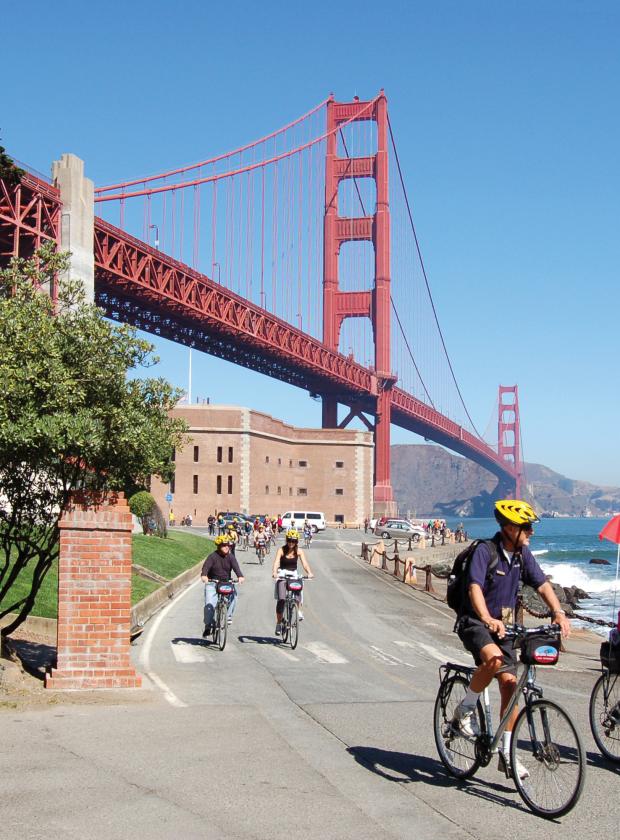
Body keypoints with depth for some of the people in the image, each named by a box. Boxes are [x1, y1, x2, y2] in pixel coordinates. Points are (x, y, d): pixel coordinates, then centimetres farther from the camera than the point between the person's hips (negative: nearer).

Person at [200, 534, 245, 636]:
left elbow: (236, 567, -17)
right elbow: (206, 566, -24)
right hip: (212, 583, -2)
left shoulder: (231, 557, -2)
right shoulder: (213, 556, -10)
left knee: (233, 594, -27)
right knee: (209, 604, -15)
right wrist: (204, 576, -45)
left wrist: (240, 576, -37)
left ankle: (229, 616, -11)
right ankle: (208, 626, -2)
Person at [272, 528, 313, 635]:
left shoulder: (299, 551, -3)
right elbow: (276, 562, -22)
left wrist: (309, 573, -34)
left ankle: (299, 610, 3)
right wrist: (274, 572, -42)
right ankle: (278, 624, -5)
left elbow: (304, 563, -14)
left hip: (294, 575, 2)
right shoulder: (281, 550, -9)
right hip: (282, 575, -2)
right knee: (281, 599, -16)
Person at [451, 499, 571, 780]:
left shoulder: (523, 554, 1)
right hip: (474, 622, -6)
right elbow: (475, 588, -32)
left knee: (510, 683, -4)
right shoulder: (485, 551, -19)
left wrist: (559, 613, -18)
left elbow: (542, 585, 0)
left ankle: (507, 754, 6)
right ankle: (464, 710, -10)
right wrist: (488, 619, -48)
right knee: (494, 659, -35)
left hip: (502, 625, 6)